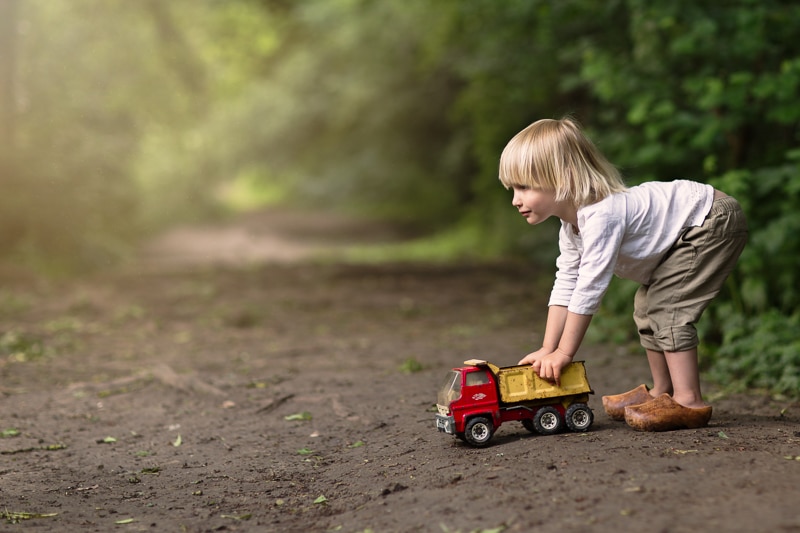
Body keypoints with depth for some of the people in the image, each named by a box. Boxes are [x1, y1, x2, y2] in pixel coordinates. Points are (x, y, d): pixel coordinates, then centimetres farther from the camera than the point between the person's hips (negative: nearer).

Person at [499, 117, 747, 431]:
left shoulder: (601, 216, -34)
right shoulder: (571, 224, -1)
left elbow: (590, 286, -33)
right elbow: (565, 284, 1)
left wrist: (564, 353, -26)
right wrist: (548, 350, -5)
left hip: (715, 220, -10)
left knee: (667, 308, -19)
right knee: (647, 307, 13)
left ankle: (688, 402, -17)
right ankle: (662, 391, 22)